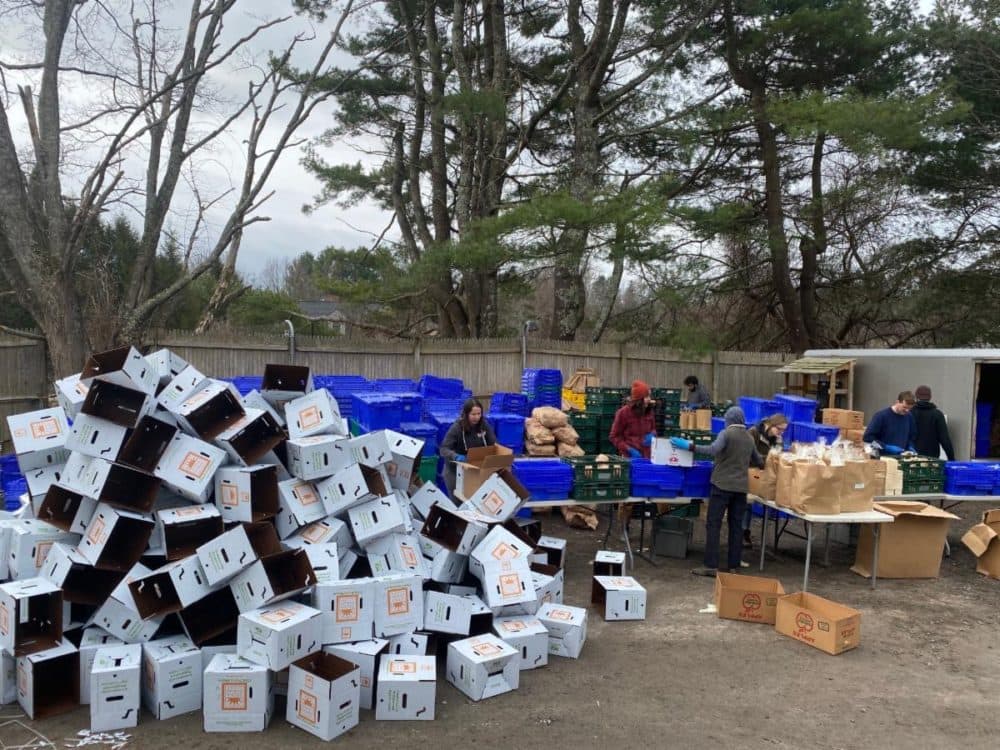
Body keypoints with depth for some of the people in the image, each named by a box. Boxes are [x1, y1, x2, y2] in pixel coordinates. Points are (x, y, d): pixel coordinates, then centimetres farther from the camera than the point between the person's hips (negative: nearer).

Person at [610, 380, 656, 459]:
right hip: (629, 457, -4)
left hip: (647, 457, 4)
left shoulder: (649, 412, 6)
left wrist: (652, 435, -1)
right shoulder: (623, 413, -8)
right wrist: (629, 450, -15)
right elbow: (614, 437, -3)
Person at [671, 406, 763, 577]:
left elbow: (713, 450, -25)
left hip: (723, 484, -6)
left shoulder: (726, 433, -7)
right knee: (736, 526, 10)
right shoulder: (749, 438, 13)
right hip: (741, 486, 6)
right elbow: (758, 461, 24)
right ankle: (734, 566, 12)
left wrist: (690, 446, -25)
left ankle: (711, 566, -6)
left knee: (713, 524, -3)